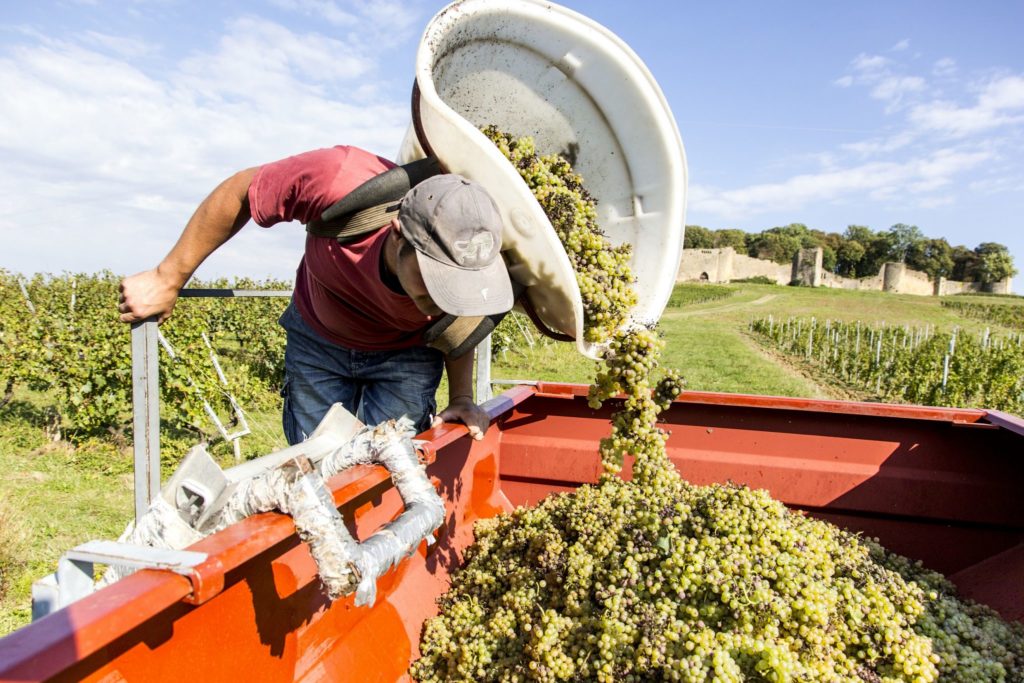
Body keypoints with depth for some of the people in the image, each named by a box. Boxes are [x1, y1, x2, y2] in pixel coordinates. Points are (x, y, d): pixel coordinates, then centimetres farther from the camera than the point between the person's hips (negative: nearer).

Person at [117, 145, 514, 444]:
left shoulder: (467, 260, -33)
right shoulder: (339, 181, -40)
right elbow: (237, 193, -20)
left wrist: (462, 397, -17)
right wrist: (168, 280, -11)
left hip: (405, 354, 0)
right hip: (317, 338, 1)